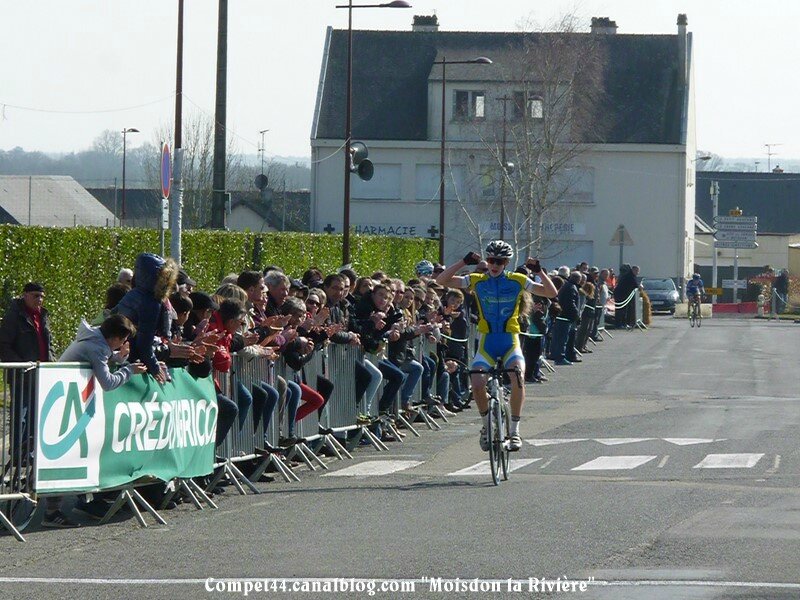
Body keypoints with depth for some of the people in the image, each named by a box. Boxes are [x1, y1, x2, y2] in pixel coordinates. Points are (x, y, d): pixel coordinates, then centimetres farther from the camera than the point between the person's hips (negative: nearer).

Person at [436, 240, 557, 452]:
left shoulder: (517, 281, 2)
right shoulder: (477, 281, 2)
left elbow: (551, 293, 0)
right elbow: (442, 280, -5)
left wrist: (539, 271, -14)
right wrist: (464, 262, -14)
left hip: (510, 343, -1)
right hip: (487, 343, 1)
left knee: (518, 379, -28)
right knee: (477, 385, -21)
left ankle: (514, 430, -14)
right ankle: (487, 425, 7)